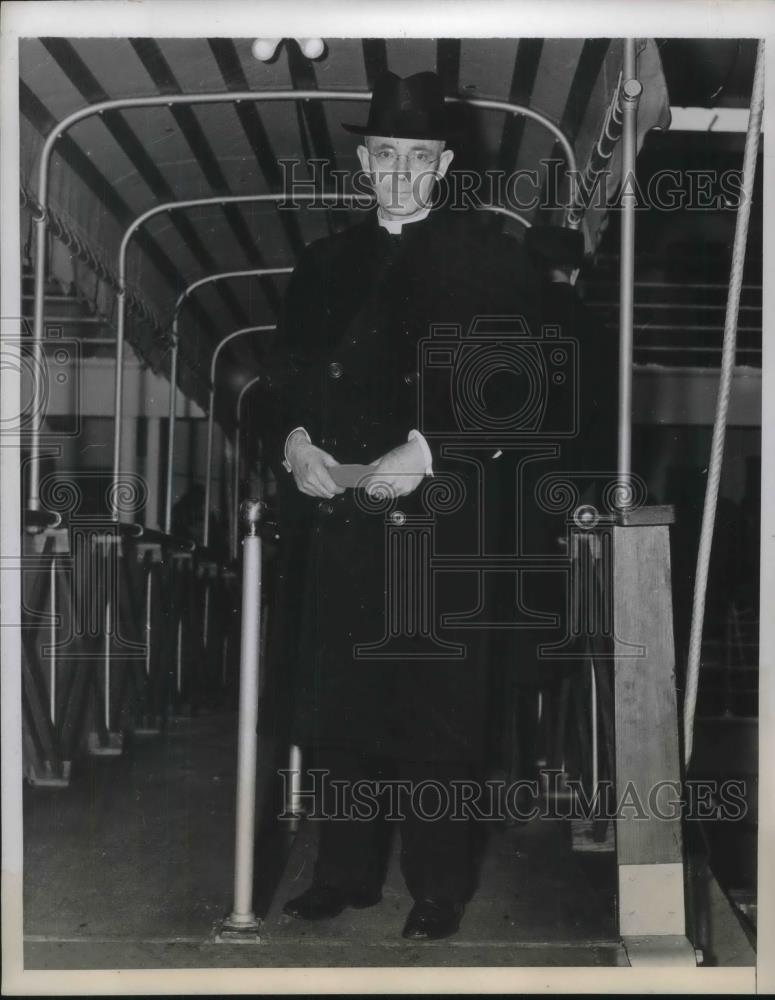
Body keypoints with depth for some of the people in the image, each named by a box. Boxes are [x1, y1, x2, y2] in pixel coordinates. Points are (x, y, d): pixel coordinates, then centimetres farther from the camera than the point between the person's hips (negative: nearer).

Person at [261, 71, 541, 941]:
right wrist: (292, 438, -6)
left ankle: (439, 889, 16)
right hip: (333, 518, 4)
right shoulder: (325, 263, 17)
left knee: (433, 705, 1)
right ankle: (345, 872, 24)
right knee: (338, 703, 9)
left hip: (437, 518, -4)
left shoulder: (489, 259, 3)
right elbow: (285, 372, 15)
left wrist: (426, 448, -18)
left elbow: (511, 384, -6)